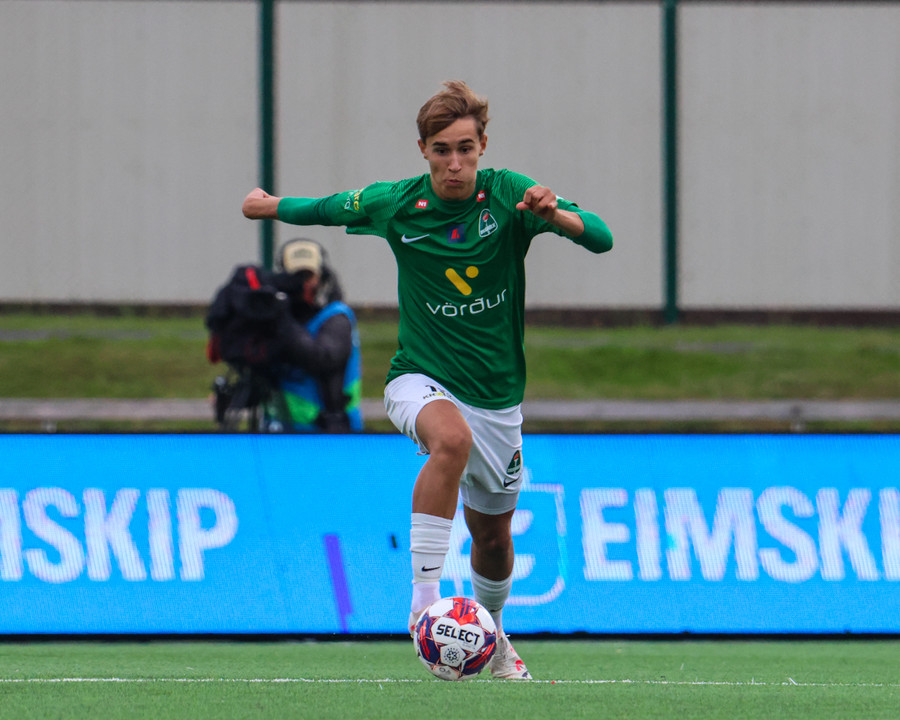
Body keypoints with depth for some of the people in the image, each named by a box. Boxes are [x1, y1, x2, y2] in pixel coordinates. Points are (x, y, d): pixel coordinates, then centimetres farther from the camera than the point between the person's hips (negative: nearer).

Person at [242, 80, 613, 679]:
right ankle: (424, 598, -37)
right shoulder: (394, 204, -7)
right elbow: (328, 209, 15)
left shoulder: (508, 194, -10)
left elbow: (601, 238, -21)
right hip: (421, 380, -2)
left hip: (497, 395, 2)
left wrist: (555, 214, -38)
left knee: (493, 535, 15)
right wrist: (274, 206, 14)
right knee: (451, 439, -38)